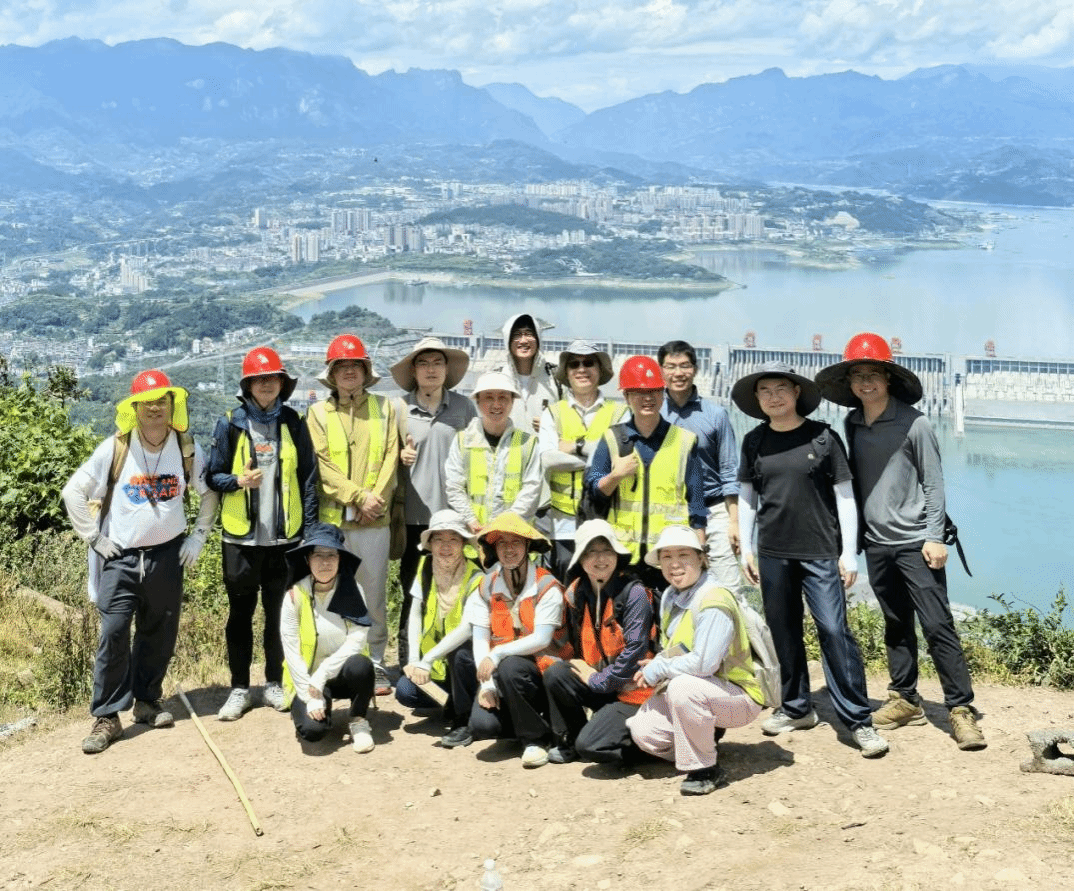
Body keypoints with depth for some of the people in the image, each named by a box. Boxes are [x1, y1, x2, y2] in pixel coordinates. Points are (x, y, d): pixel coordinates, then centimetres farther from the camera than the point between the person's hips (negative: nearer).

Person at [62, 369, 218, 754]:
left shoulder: (186, 450, 0)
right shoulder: (115, 449, -7)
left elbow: (210, 493, 13)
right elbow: (74, 492, -2)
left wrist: (198, 537, 7)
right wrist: (94, 538, -5)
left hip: (167, 555, 3)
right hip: (120, 557, -3)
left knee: (160, 634, 9)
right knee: (113, 635, -9)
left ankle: (147, 700, 26)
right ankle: (107, 716, -2)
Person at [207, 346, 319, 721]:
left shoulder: (292, 422, 4)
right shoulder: (230, 423, 0)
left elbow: (308, 477, 5)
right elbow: (213, 476, 2)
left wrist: (310, 527, 0)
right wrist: (238, 481, -18)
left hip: (285, 536, 1)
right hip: (241, 536, -1)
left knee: (280, 612, 8)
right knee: (240, 614, 7)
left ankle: (275, 683, 22)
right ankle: (239, 689, 17)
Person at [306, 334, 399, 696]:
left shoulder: (384, 408, 11)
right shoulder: (318, 413, 8)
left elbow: (391, 458, 4)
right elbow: (321, 465, -2)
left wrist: (377, 499, -9)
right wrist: (359, 496, -11)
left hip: (375, 520, 1)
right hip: (331, 519, 0)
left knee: (374, 596, 4)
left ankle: (376, 664, 14)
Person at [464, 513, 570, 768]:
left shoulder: (546, 586, -7)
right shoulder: (487, 587, 5)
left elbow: (541, 639, -16)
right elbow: (480, 639, 0)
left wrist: (497, 654, -24)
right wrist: (486, 683, -12)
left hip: (541, 671, -3)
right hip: (499, 672, 4)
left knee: (509, 667, -36)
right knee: (481, 725, -22)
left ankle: (536, 738, -15)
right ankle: (527, 720, 11)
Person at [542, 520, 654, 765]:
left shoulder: (634, 593, -16)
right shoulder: (576, 594, 3)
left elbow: (635, 651, -19)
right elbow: (577, 648, 16)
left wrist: (597, 679, -13)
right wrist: (582, 669, -2)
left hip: (633, 692, -7)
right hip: (602, 687, 7)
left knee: (590, 747, -23)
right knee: (555, 674, -17)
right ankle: (569, 743, 4)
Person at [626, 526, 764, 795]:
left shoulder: (714, 602, -24)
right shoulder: (669, 596, 5)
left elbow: (704, 663, -32)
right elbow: (671, 649, 17)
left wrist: (658, 669, -18)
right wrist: (656, 667, -6)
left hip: (738, 697, -8)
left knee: (683, 687, -37)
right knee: (643, 732, -11)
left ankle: (704, 769, -17)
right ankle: (704, 735, 17)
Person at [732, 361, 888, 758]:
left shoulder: (822, 437, -4)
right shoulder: (754, 442, 5)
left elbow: (844, 495, -2)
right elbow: (746, 497, 12)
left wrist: (849, 552, -4)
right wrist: (746, 548, 9)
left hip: (820, 552, -4)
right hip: (773, 553, 4)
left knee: (834, 631, -8)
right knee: (784, 632, 11)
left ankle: (858, 719, -1)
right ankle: (796, 707, 26)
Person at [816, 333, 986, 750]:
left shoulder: (913, 423, -8)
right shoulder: (852, 424, 7)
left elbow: (934, 482, -6)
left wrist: (934, 537, -11)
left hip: (915, 541, -5)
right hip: (877, 543, 5)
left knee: (937, 625, -7)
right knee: (896, 625, 13)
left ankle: (961, 708, -2)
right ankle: (905, 700, 23)